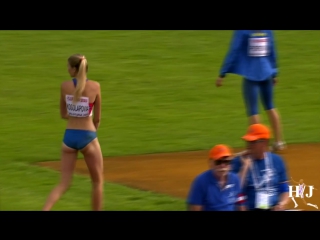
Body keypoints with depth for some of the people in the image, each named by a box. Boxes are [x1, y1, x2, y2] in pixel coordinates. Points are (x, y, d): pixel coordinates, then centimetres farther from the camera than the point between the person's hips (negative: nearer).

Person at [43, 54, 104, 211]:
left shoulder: (65, 86, -2)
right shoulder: (95, 86, -8)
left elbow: (63, 114, 10)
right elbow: (97, 118, 0)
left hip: (69, 137, 3)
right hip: (88, 137, -3)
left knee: (64, 184, 8)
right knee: (97, 182, 16)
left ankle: (45, 210, -12)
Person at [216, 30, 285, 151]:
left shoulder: (242, 31, -12)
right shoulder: (267, 31, 3)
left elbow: (234, 52, -12)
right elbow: (272, 52, 11)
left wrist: (222, 74, -7)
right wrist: (274, 73, 22)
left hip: (250, 74, -5)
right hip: (267, 73, 5)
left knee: (252, 110, 1)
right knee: (270, 106, 17)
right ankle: (279, 142, 20)